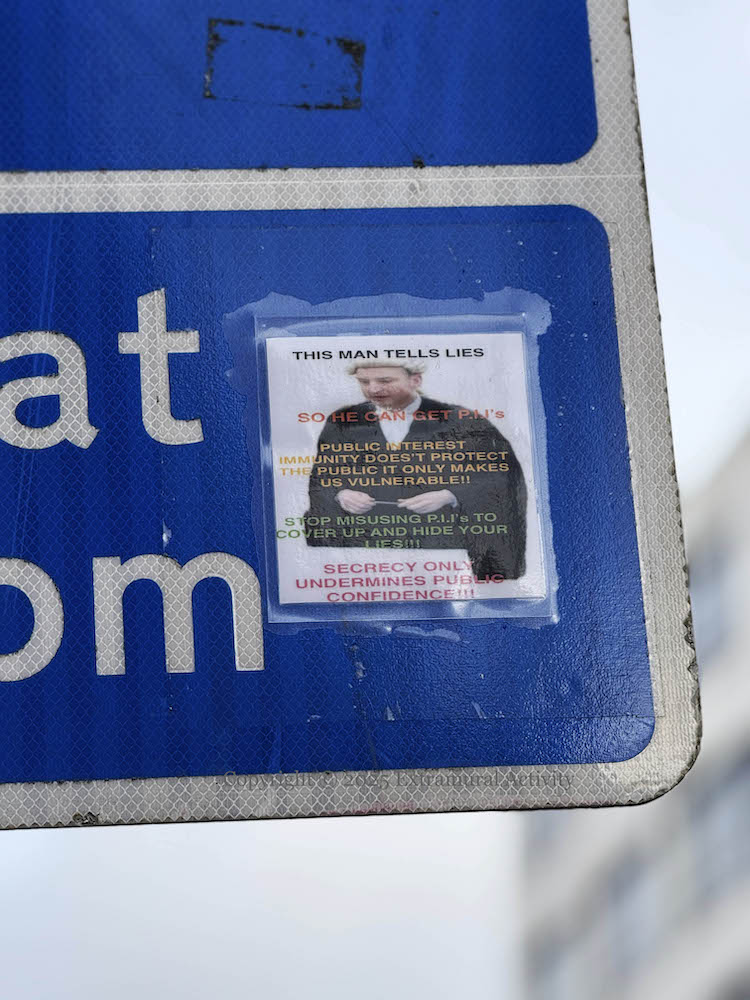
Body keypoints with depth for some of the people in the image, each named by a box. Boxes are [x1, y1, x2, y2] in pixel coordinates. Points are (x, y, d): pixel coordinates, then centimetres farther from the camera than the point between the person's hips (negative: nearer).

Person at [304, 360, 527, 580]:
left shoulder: (458, 421, -2)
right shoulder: (341, 423, 7)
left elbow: (501, 474, -3)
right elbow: (322, 478, 11)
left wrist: (449, 496, -18)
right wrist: (341, 495, -12)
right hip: (364, 539, 2)